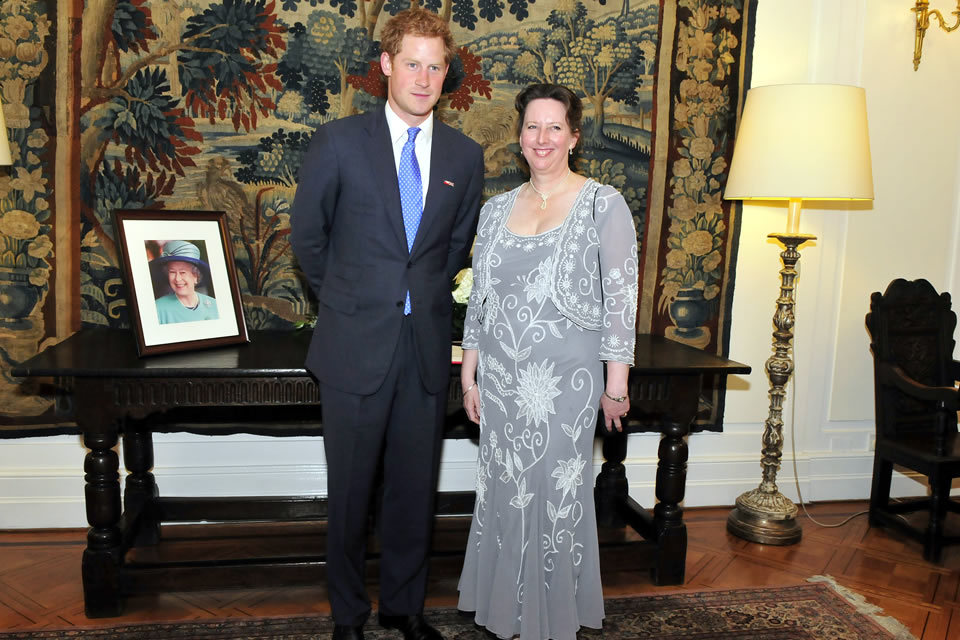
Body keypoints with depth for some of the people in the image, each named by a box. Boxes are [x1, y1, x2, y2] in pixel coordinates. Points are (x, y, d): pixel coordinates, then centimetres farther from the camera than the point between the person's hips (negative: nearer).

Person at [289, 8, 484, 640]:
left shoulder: (465, 155, 5)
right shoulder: (339, 142, -3)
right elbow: (307, 236, 7)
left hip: (427, 345, 3)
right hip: (356, 345, -2)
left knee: (416, 486, 12)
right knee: (350, 488, 9)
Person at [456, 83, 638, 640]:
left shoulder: (603, 204, -5)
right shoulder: (496, 209, 8)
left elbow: (622, 298, -7)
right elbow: (478, 298, 12)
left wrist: (616, 384, -9)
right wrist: (469, 374, 10)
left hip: (566, 380, -4)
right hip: (501, 378, 4)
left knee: (558, 494, 5)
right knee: (504, 492, 10)